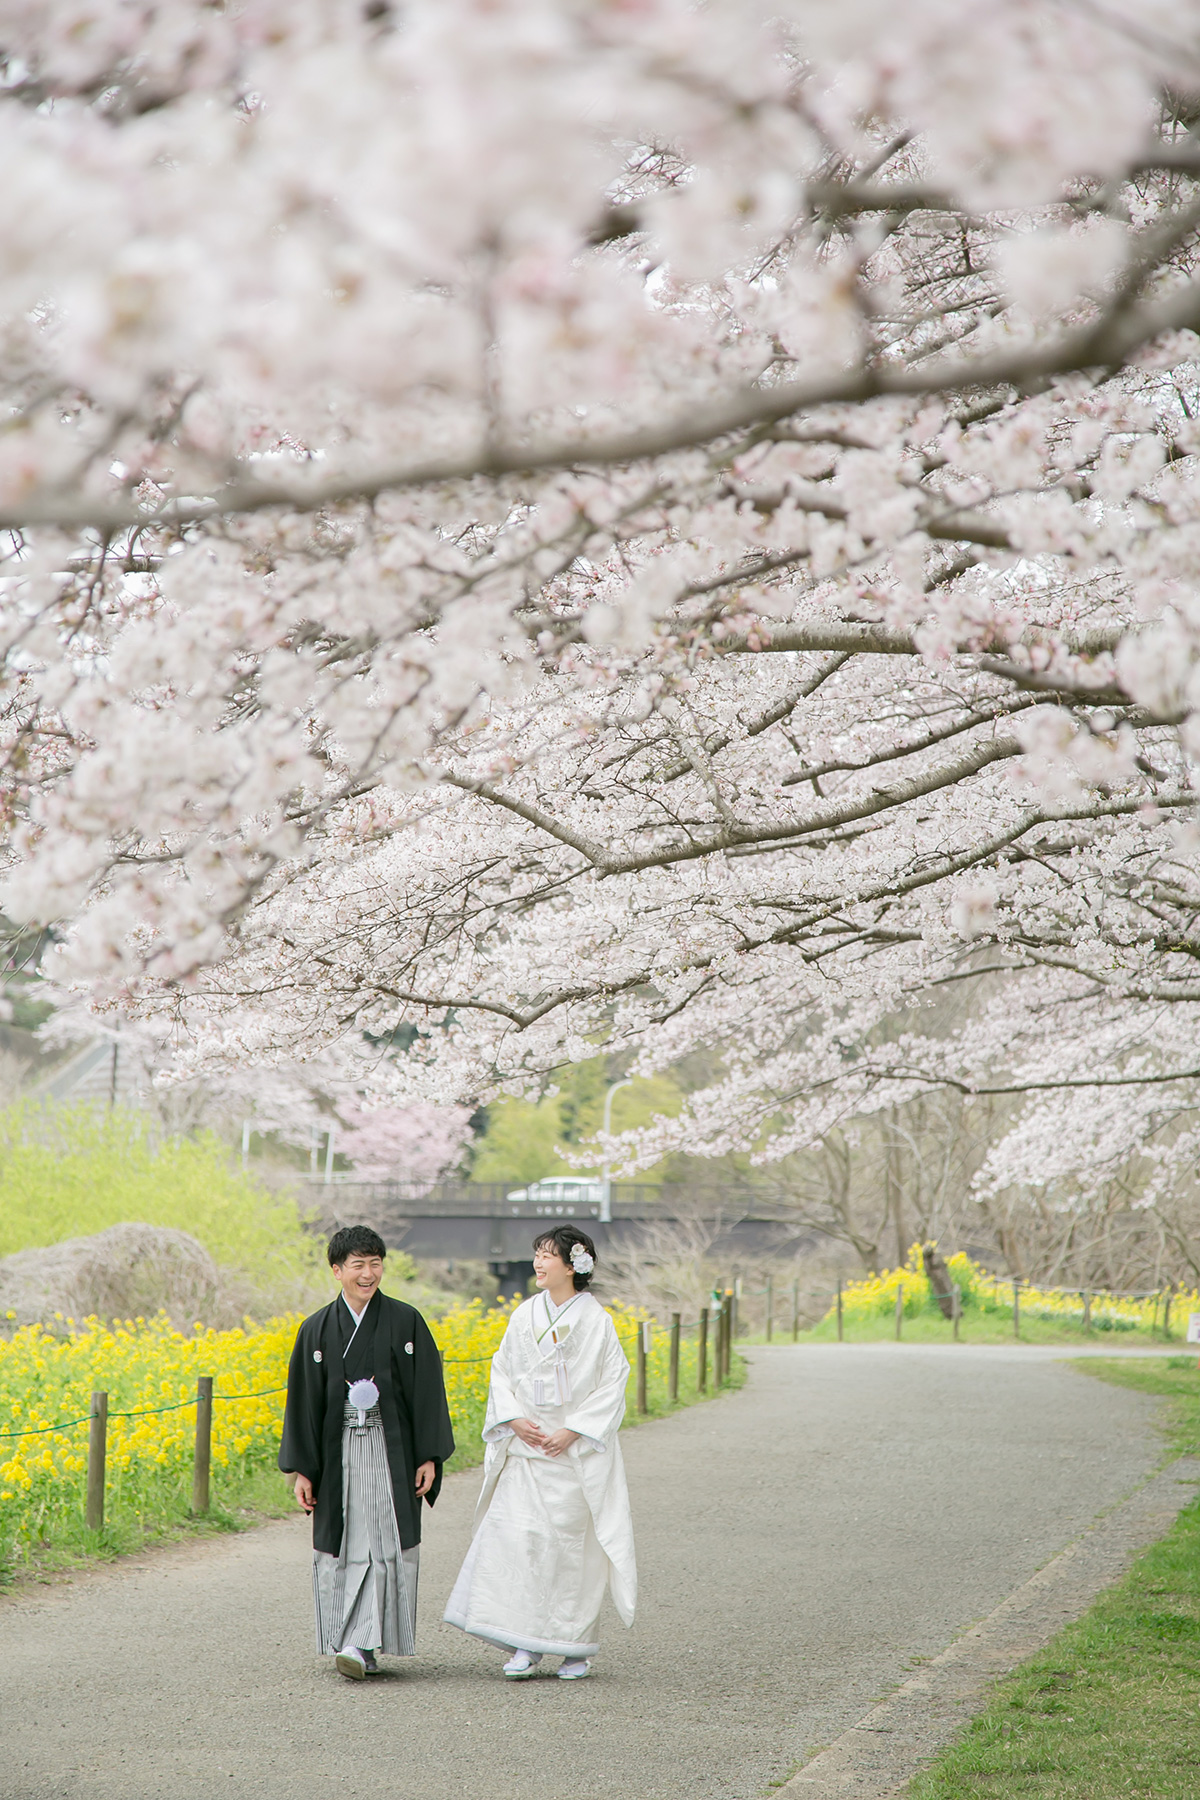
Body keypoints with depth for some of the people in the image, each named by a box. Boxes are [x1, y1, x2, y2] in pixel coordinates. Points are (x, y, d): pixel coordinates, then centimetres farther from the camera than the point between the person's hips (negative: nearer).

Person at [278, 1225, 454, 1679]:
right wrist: (301, 1469, 2)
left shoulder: (406, 1322, 0)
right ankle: (359, 1647, 13)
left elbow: (427, 1391, 0)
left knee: (387, 1544, -10)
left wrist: (429, 1457, -5)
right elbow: (303, 1401, 6)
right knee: (341, 1547, 3)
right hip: (338, 1454, 2)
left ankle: (361, 1642, -12)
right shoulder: (316, 1331, 5)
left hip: (391, 1451, -2)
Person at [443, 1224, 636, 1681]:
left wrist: (573, 1431, -14)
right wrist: (514, 1419, -6)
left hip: (576, 1452, -3)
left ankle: (576, 1646, 12)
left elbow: (612, 1385, -6)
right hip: (525, 1447, 3)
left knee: (571, 1541, 0)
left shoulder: (595, 1320, -4)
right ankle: (525, 1644, -1)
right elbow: (502, 1372, 11)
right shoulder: (525, 1316, 7)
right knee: (517, 1536, -6)